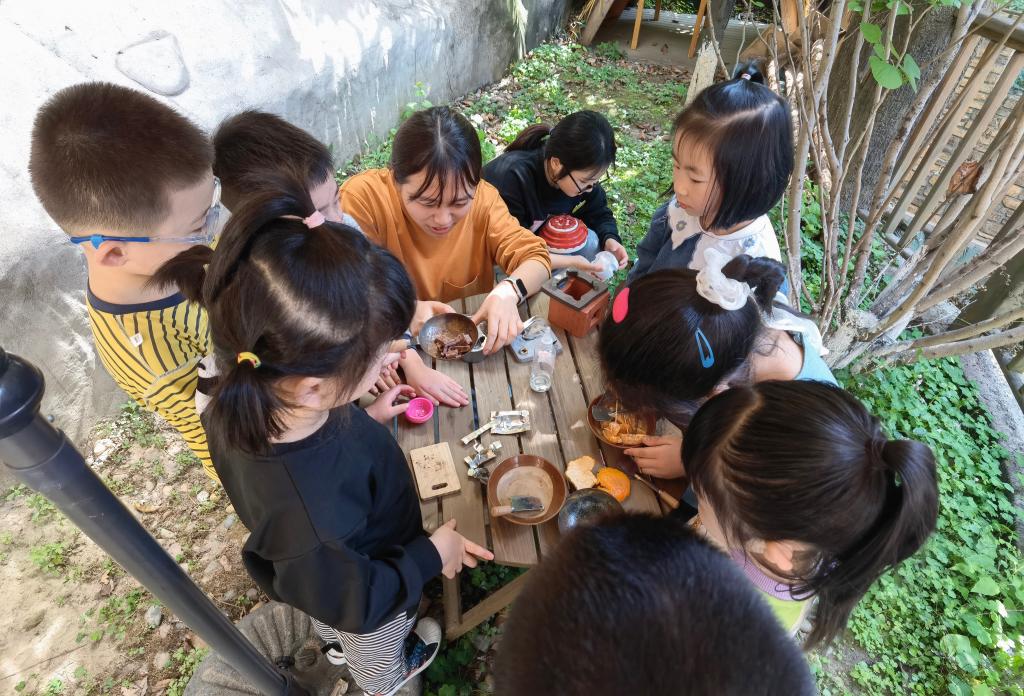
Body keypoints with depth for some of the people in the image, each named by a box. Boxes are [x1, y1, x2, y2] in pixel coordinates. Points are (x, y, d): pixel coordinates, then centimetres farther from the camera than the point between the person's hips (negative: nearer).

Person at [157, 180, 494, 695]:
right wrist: (431, 554, -20)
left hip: (327, 569, 5)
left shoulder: (244, 403, -30)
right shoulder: (307, 513, -52)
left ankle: (337, 643, 74)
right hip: (364, 603, -5)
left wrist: (363, 419, -11)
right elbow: (355, 601, -31)